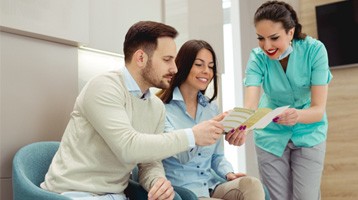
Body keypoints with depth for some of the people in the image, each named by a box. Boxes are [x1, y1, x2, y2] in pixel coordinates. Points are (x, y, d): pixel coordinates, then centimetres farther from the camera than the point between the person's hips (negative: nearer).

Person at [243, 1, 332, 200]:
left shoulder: (314, 50, -23)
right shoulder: (258, 58, -20)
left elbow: (319, 109, -25)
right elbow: (250, 105, -33)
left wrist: (297, 115, -48)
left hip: (309, 133, -1)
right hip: (271, 135, 1)